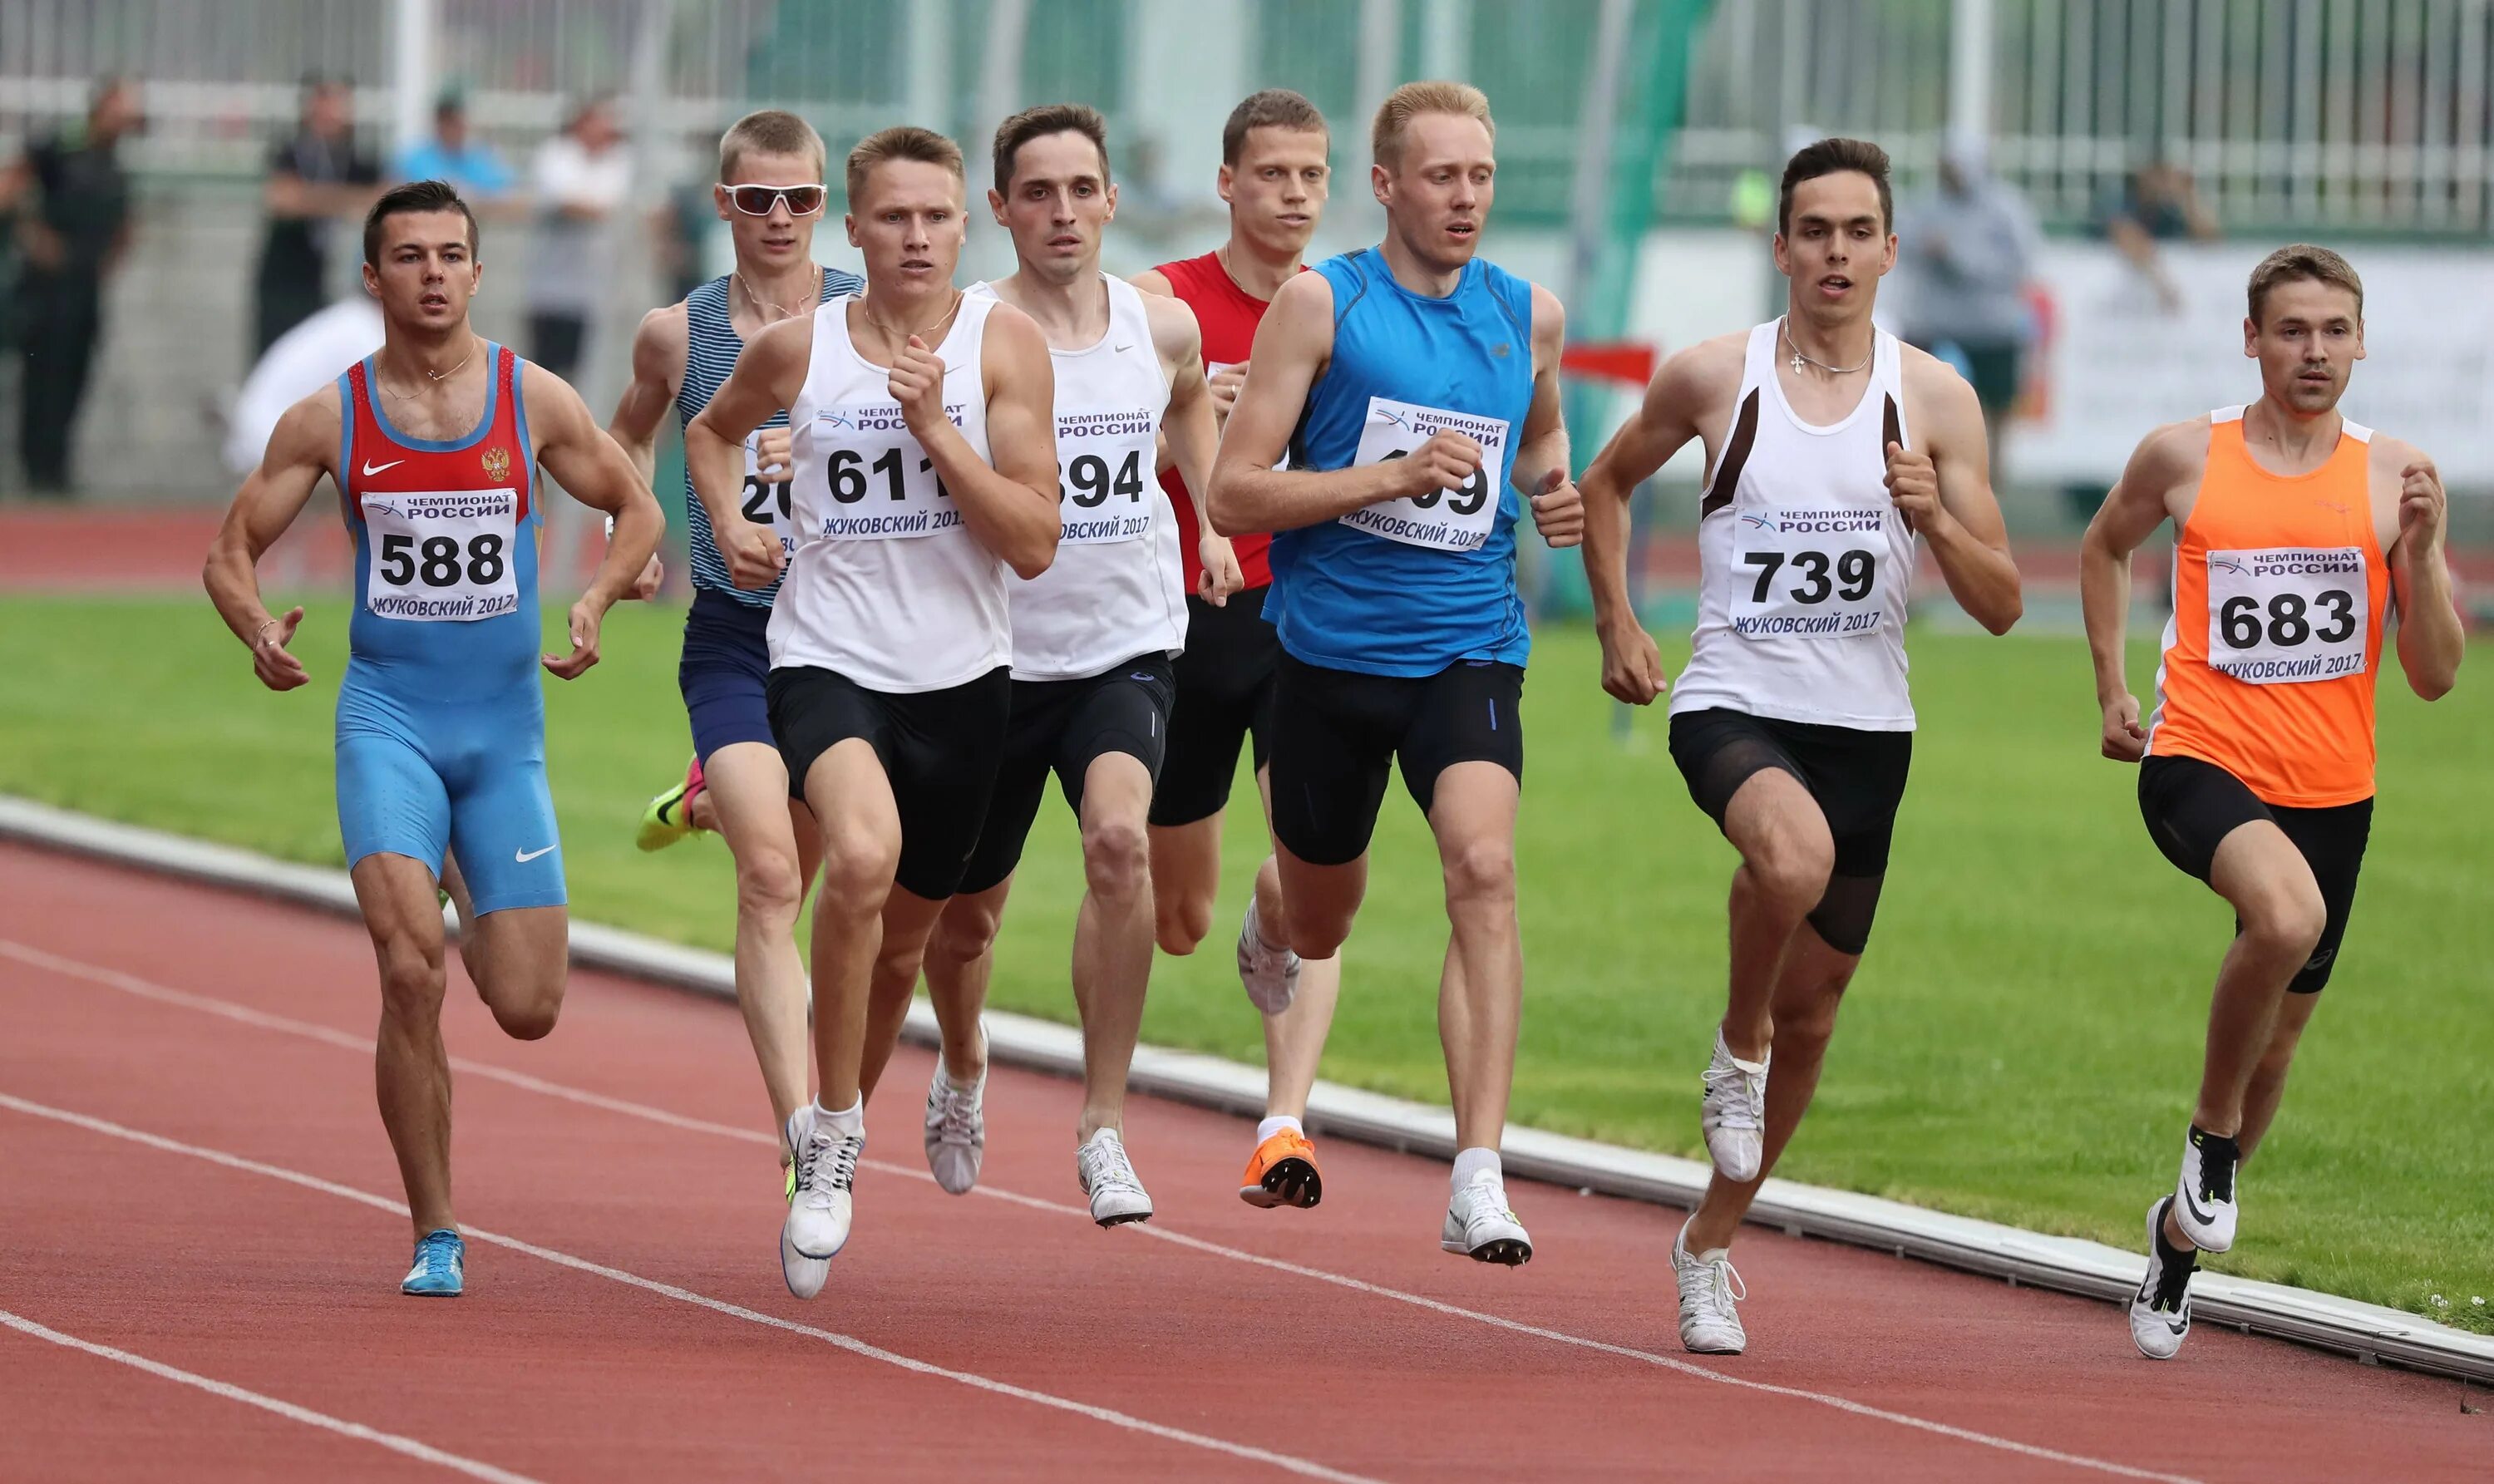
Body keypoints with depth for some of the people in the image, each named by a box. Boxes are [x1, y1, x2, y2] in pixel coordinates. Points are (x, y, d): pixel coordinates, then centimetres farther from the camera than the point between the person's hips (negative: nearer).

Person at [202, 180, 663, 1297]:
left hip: (505, 724, 1)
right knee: (410, 974, -20)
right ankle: (435, 1238, -9)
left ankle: (470, 907, 38)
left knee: (526, 1009, -1)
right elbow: (231, 551, 7)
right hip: (387, 714, -1)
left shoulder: (534, 401, 0)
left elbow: (637, 512, 12)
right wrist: (259, 633, -14)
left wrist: (595, 604, -7)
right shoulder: (330, 418, -1)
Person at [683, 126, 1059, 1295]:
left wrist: (935, 429, -19)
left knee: (901, 937, 17)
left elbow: (1035, 545, -10)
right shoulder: (797, 349, -1)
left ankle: (835, 1137, 44)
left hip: (960, 678, 2)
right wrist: (727, 523, 4)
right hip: (827, 661, -2)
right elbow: (712, 428, 23)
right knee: (862, 856, -32)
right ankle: (831, 1141, -18)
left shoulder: (1003, 345, -5)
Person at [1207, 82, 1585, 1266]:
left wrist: (1554, 488, 6)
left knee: (1484, 868, -25)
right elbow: (1232, 493, -9)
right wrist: (1393, 476, -19)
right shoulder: (1322, 304, -5)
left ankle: (1479, 1180, -31)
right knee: (1317, 924, 14)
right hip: (1330, 645, -1)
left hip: (1467, 648, 1)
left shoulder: (1529, 315, 6)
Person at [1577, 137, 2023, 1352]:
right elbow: (1608, 482, 17)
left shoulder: (1934, 400, -1)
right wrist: (1618, 627, 8)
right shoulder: (1713, 378, -3)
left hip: (1865, 726, 3)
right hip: (1733, 705, -3)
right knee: (1793, 851, -37)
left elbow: (2000, 607, 0)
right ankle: (1736, 1050, -8)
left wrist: (1935, 520, -19)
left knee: (1810, 1010, 10)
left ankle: (1710, 1245, 30)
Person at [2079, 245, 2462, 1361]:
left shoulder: (2395, 479, 1)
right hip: (2201, 761, -3)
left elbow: (2435, 676, 1)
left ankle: (2182, 1234, 39)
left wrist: (2417, 550, -13)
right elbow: (2106, 548, 21)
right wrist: (2112, 688, 12)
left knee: (2280, 1028, 14)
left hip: (2331, 788, 3)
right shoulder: (2184, 458, -1)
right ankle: (2213, 1136, -12)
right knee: (2286, 915, -35)